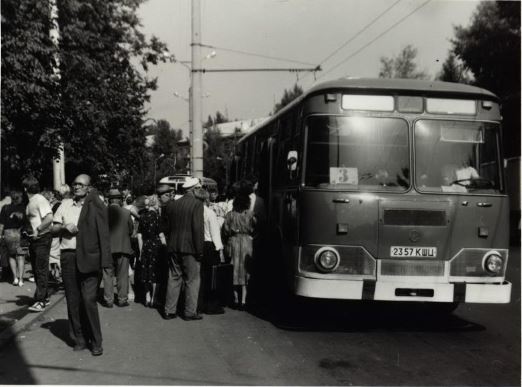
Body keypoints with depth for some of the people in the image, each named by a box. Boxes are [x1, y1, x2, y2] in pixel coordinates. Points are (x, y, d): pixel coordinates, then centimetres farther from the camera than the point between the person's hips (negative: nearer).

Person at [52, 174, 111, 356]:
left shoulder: (94, 206, 2)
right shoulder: (65, 205, 13)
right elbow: (54, 228, 12)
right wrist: (64, 227, -4)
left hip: (88, 257, -4)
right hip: (68, 256, 4)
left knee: (88, 299, -8)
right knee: (72, 300, 7)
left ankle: (96, 341, 3)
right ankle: (79, 339, 19)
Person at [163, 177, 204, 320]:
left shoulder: (172, 205, 8)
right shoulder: (197, 204, -10)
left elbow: (167, 227, 12)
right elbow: (198, 229, -15)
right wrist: (199, 250, -10)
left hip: (174, 248, 6)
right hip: (190, 248, -6)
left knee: (174, 279, 13)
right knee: (192, 280, 4)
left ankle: (169, 310, 15)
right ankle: (190, 312, 7)